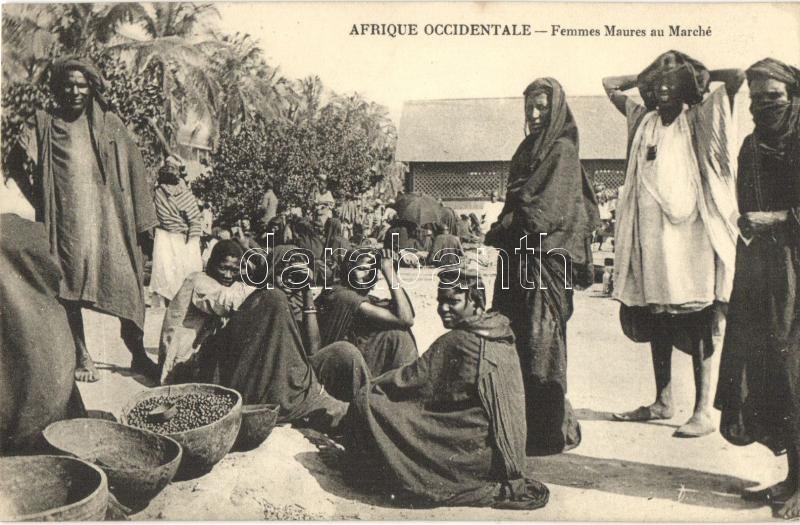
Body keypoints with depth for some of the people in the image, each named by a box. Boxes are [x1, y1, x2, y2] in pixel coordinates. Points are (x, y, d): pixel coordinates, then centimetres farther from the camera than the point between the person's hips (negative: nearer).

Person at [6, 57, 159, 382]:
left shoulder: (111, 126, 4)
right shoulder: (45, 125, 4)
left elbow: (134, 172, 3)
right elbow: (14, 164, 15)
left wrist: (143, 221, -1)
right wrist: (36, 198, 5)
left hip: (109, 221, 0)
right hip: (66, 223, 1)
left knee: (126, 286, -3)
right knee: (69, 292, 4)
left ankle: (138, 355, 9)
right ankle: (82, 358, 16)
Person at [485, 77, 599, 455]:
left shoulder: (562, 150, -5)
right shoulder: (529, 148, 19)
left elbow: (547, 209, -15)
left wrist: (504, 227, -10)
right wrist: (503, 230, 5)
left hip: (545, 256, -8)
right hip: (519, 254, 8)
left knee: (539, 340, -6)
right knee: (513, 336, 8)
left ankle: (549, 430, 3)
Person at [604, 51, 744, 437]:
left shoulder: (700, 119, 3)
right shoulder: (644, 120, 15)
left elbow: (737, 77, -10)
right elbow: (610, 84, 26)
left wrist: (702, 75, 5)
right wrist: (645, 78, 19)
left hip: (690, 233, -5)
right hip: (650, 233, 5)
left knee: (697, 325, -3)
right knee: (656, 324, 11)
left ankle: (703, 411, 4)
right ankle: (663, 402, 23)